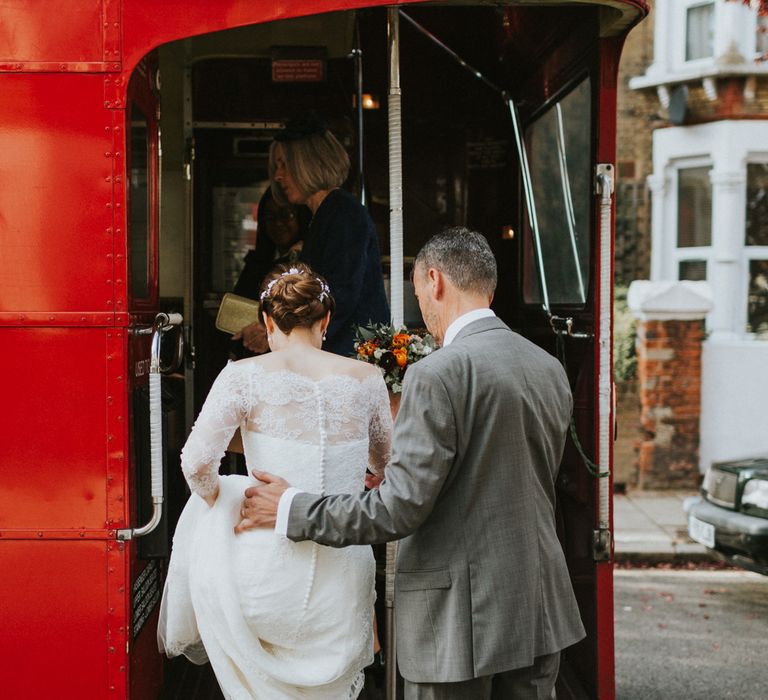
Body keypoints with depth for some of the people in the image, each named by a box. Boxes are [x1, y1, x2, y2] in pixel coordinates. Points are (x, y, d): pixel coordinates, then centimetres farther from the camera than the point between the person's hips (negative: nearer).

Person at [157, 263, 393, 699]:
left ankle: (190, 634, 49)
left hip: (266, 580, -1)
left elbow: (197, 465, -12)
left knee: (209, 506, 31)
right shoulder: (367, 379, 1)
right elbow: (385, 466, 15)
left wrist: (217, 500, 10)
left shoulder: (246, 375, -7)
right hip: (341, 591, 2)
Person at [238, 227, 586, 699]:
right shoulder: (551, 369, 7)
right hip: (539, 609, 7)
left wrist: (292, 509, -5)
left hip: (460, 618, -7)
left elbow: (401, 508, -18)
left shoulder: (440, 373, -16)